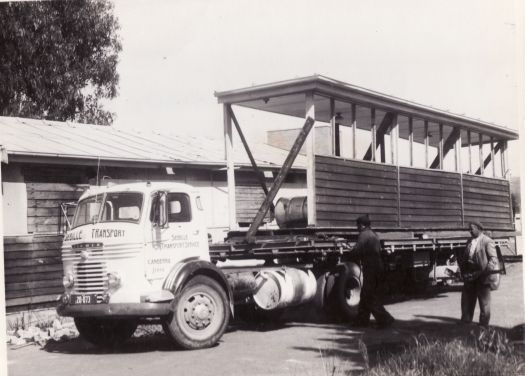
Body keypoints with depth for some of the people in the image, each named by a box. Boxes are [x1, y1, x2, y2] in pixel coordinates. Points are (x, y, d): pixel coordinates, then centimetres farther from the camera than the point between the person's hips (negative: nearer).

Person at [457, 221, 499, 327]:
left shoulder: (487, 241, -8)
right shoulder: (470, 242, 15)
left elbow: (493, 258, -14)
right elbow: (463, 256, 21)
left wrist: (488, 270, -25)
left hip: (482, 276, -7)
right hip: (470, 276, 7)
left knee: (484, 301, 4)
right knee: (467, 300, 12)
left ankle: (483, 325, 12)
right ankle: (465, 321, 23)